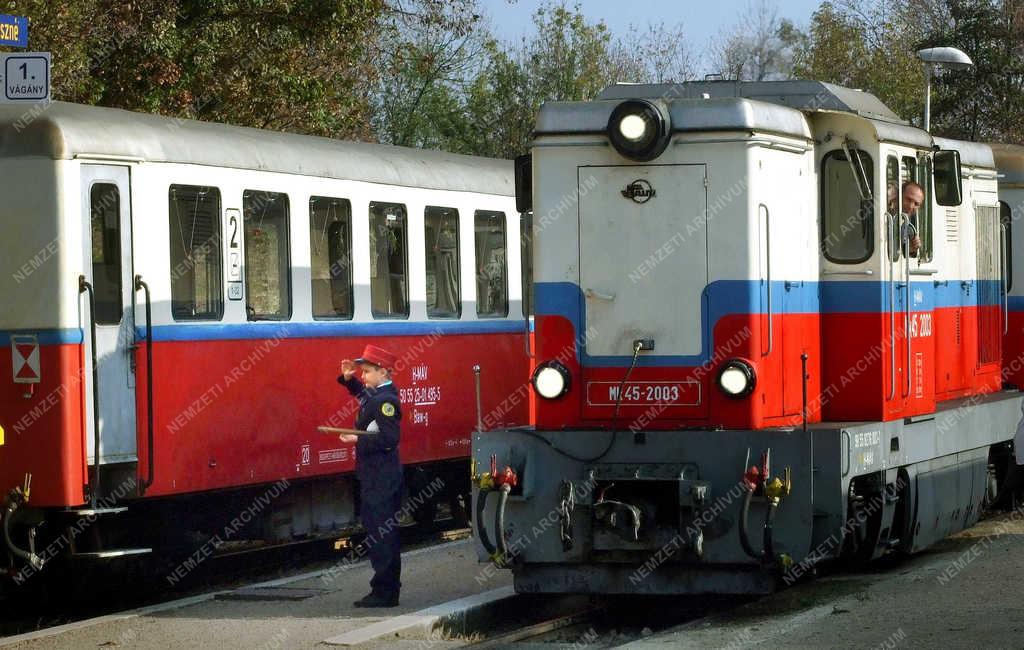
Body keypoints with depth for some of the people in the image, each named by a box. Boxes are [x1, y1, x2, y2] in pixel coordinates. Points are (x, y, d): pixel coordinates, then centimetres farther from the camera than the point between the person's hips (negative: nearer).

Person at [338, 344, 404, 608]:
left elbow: (389, 439, -25)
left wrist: (358, 440, -20)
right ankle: (389, 591, 21)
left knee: (380, 534, -8)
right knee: (386, 534, 14)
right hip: (376, 476, 11)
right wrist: (348, 379, 19)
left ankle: (384, 593, -6)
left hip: (380, 479, -11)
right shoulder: (376, 394, 12)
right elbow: (362, 393, 36)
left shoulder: (385, 401, -17)